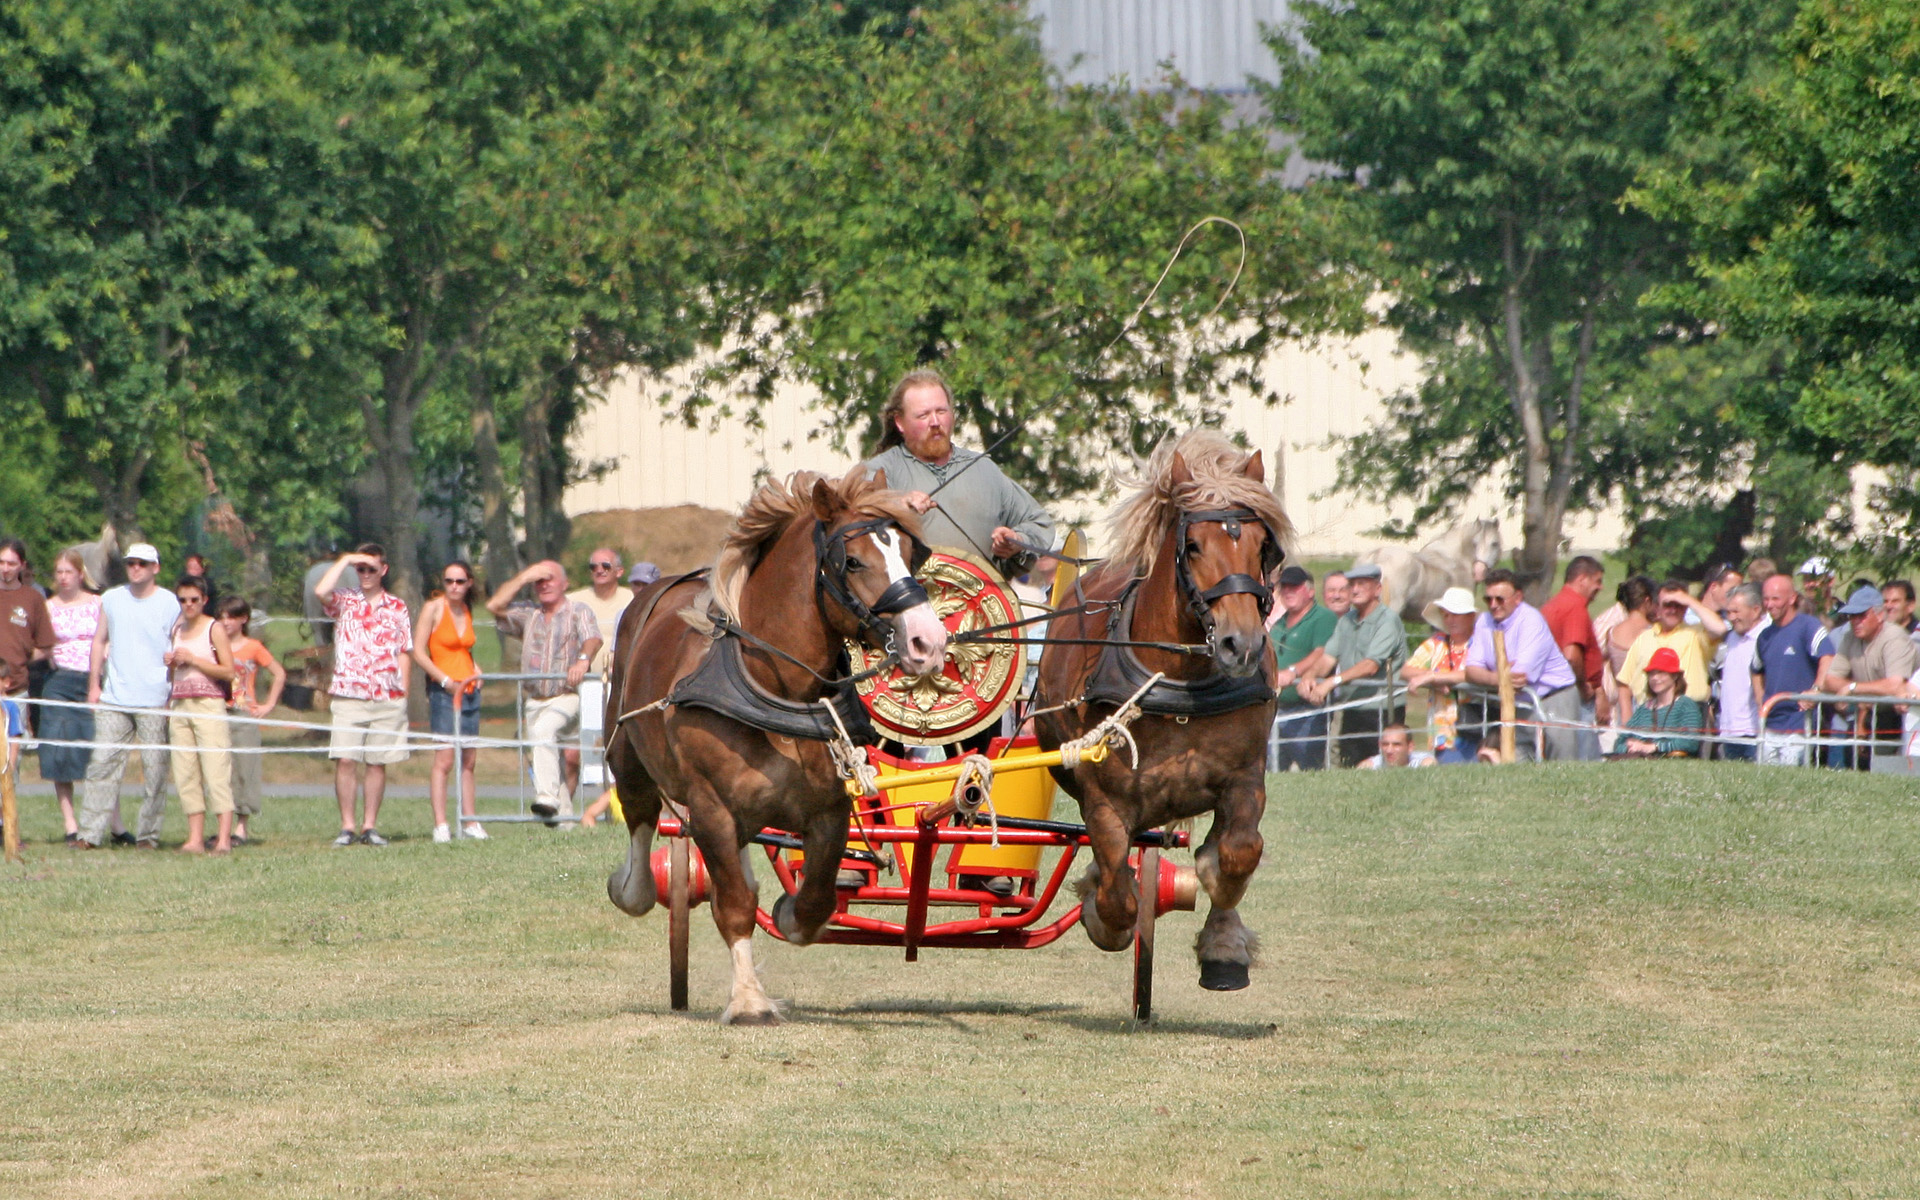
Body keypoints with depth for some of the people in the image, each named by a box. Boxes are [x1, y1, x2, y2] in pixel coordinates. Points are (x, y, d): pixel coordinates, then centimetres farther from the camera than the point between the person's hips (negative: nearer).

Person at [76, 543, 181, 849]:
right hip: (114, 698, 2)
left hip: (155, 700, -2)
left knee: (154, 769, -1)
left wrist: (175, 694, -2)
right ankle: (90, 833, -5)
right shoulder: (111, 599, 10)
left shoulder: (170, 603, 1)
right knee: (102, 764, -4)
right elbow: (99, 641, 16)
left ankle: (148, 834, 6)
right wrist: (94, 684, 9)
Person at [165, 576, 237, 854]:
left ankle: (224, 838, -17)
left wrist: (192, 660, -11)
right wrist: (170, 663, 5)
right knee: (185, 773, 1)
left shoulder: (214, 629, -1)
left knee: (216, 770, -12)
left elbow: (228, 672, -7)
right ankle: (195, 838, 2)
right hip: (179, 706, 6)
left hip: (208, 705, -6)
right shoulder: (176, 630, 16)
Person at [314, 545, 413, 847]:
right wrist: (345, 560, -7)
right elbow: (321, 591, -16)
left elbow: (404, 652, 13)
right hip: (348, 695, -2)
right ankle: (347, 827, -4)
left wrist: (403, 693, 7)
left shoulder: (397, 608, 12)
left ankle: (369, 826, 8)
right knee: (344, 760, -10)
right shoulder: (344, 603, 6)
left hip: (388, 698, 2)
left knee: (378, 762, 2)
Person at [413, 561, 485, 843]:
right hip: (443, 692, -6)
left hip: (469, 690, 6)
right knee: (444, 759, -11)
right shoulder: (433, 608, -6)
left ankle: (469, 821, 12)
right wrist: (446, 681, -15)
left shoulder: (466, 611, 13)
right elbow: (418, 652, -9)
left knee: (469, 760, 7)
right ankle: (440, 825, -12)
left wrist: (476, 670, 7)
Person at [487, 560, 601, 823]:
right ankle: (563, 815, 12)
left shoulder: (579, 612, 3)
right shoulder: (528, 615, 17)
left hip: (567, 697, -6)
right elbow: (495, 606, 4)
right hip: (535, 701, 6)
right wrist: (524, 577, 1)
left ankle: (547, 798, -39)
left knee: (543, 730, -33)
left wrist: (583, 659, -37)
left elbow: (592, 638, -15)